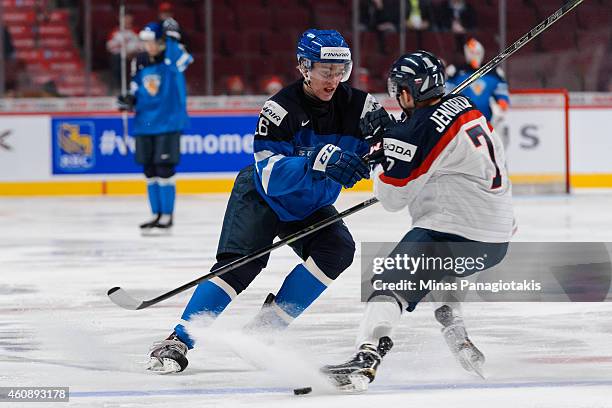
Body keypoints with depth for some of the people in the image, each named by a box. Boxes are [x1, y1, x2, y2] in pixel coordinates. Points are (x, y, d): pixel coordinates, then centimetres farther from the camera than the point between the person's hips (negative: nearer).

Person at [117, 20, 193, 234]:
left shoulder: (172, 57, -9)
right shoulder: (139, 62, 6)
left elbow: (183, 59, -34)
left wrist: (170, 37, -40)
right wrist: (129, 102, -4)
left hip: (168, 123, -6)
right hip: (144, 124, 6)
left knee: (164, 170, -6)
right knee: (150, 172, 10)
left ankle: (166, 218, 1)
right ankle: (157, 216, 20)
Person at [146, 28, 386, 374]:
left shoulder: (357, 106, -15)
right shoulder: (281, 110, -28)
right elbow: (271, 173, -37)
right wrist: (319, 161, -52)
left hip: (312, 206, 5)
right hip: (262, 198, -5)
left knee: (338, 248, -21)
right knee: (240, 265, -23)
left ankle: (267, 326, -11)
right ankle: (178, 342, -23)